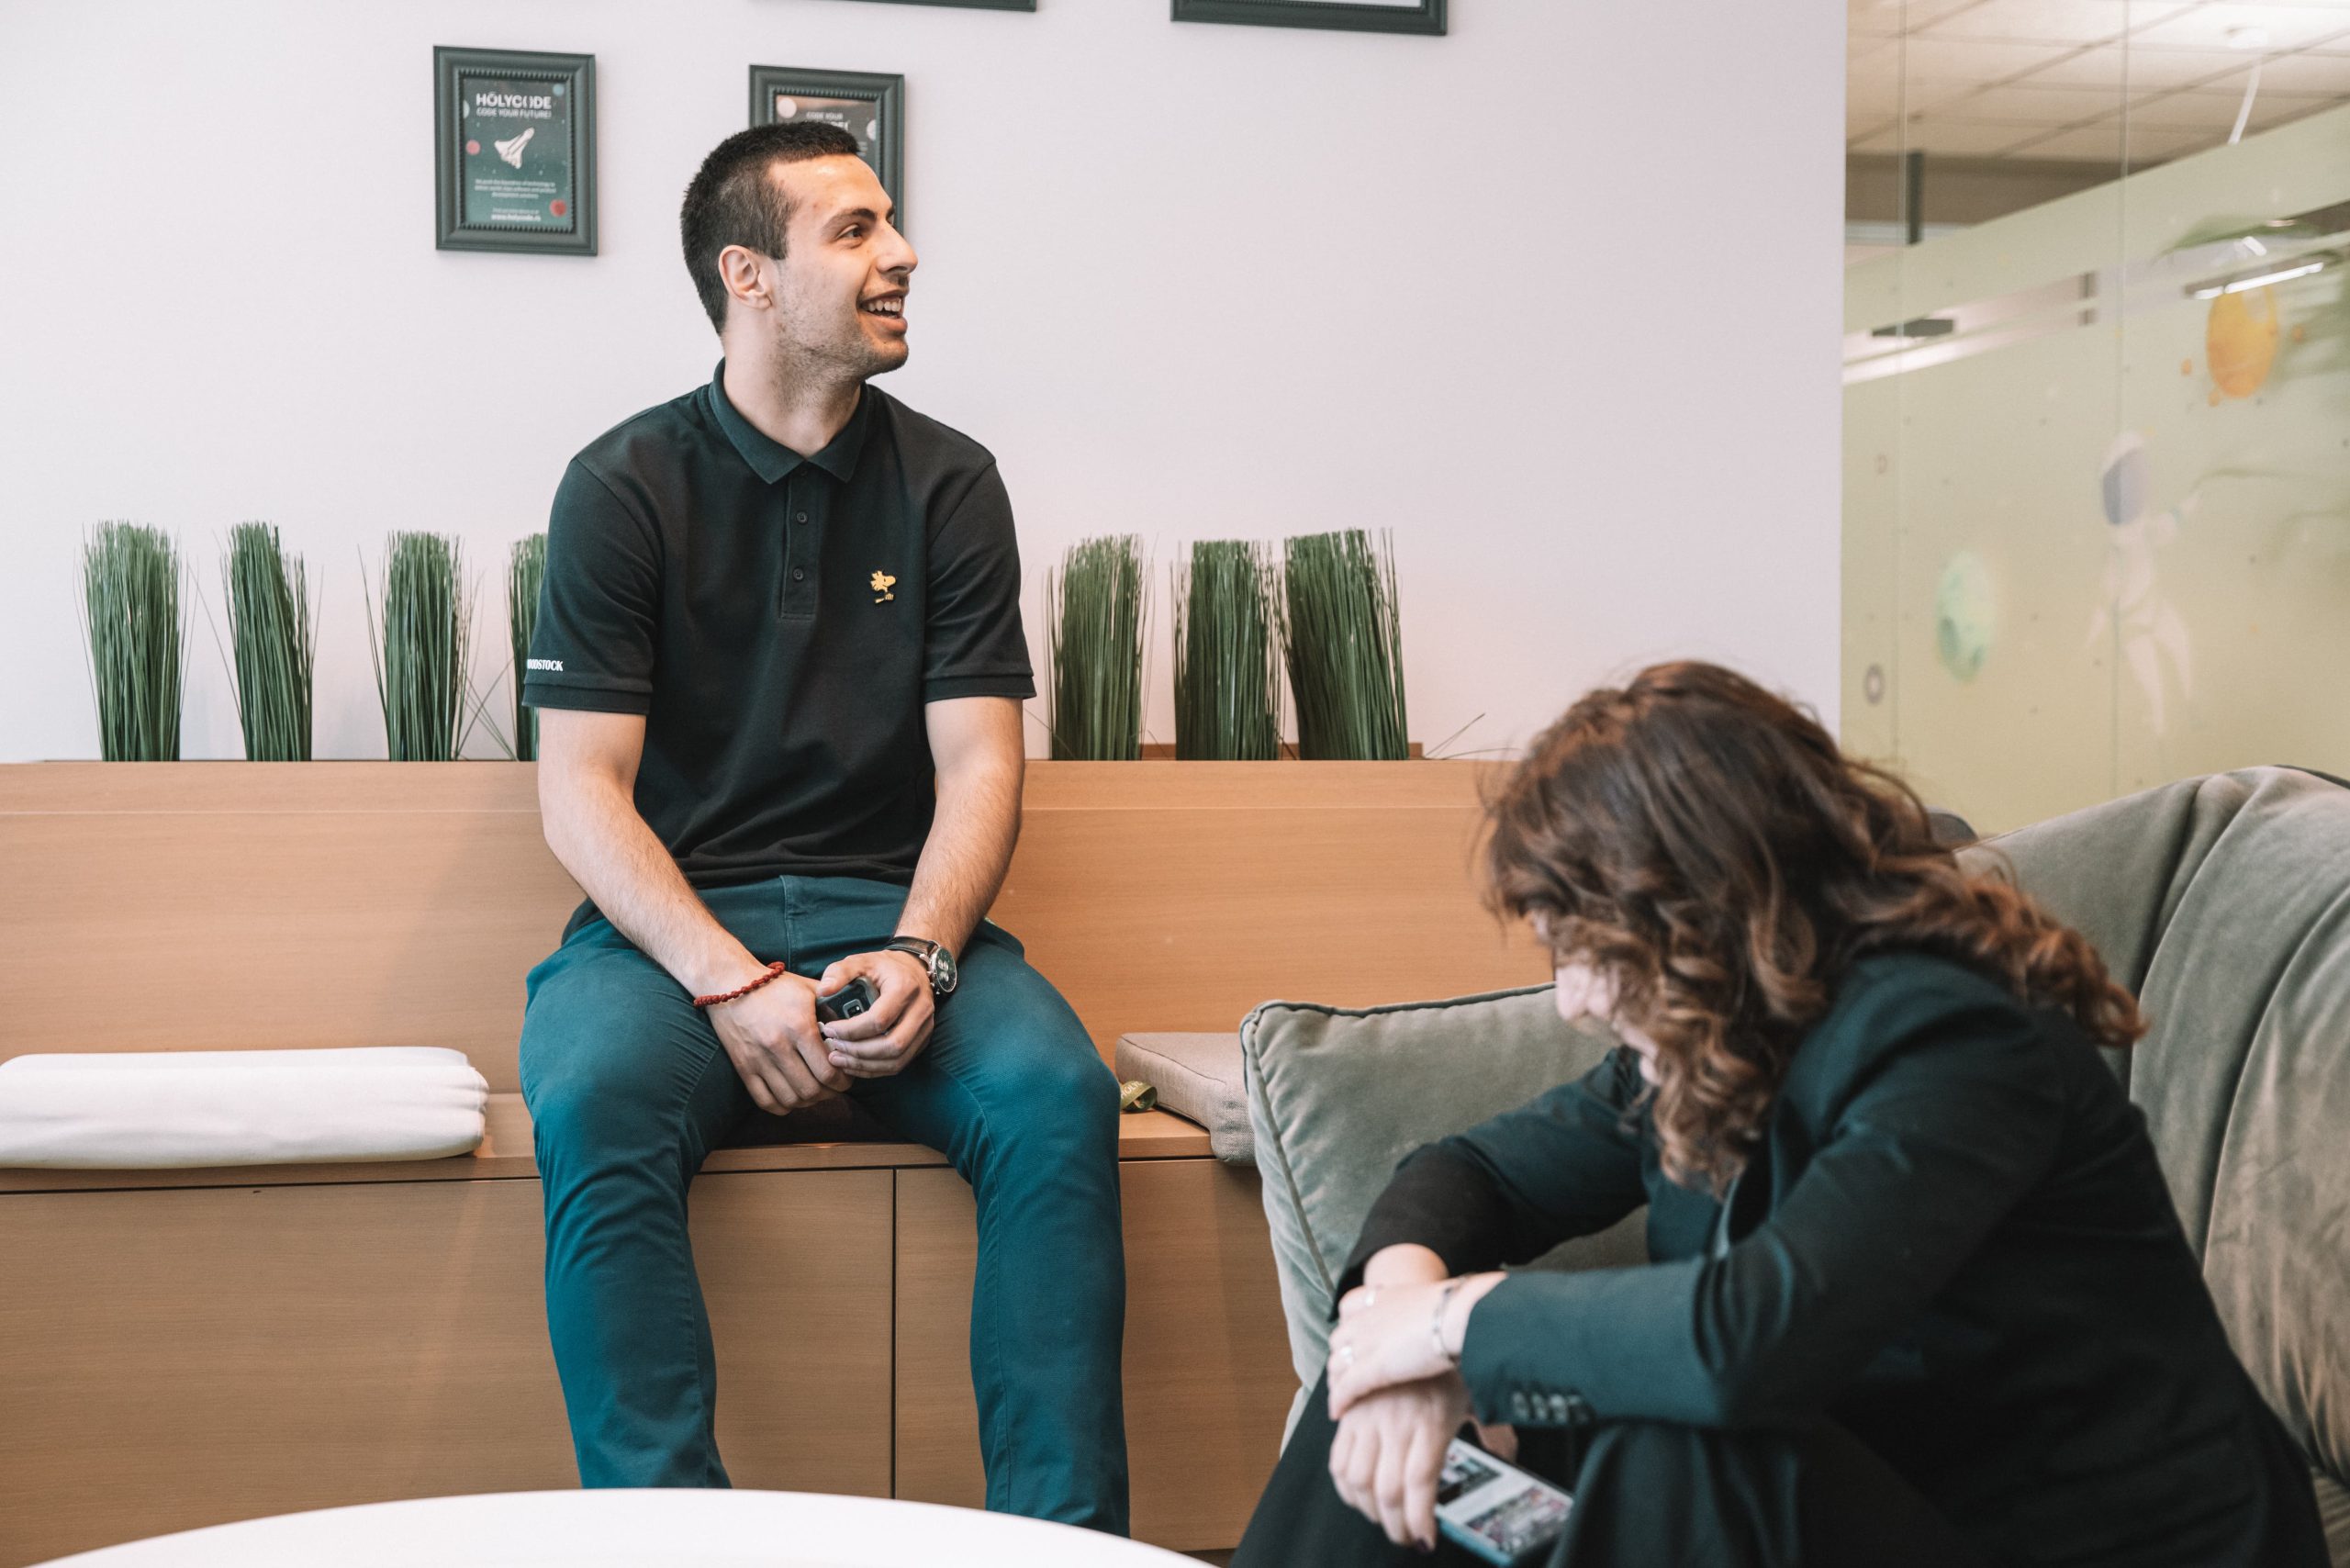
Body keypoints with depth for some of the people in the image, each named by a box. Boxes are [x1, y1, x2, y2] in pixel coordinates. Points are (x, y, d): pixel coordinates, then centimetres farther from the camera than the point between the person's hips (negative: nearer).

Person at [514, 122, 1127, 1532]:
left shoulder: (948, 482, 9)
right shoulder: (625, 487, 2)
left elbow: (980, 766, 3)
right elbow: (582, 793, -4)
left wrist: (918, 957, -17)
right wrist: (730, 983, -20)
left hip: (895, 911, 2)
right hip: (672, 921, -1)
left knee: (1059, 1091, -27)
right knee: (596, 1097, -33)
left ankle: (1063, 1532, -19)